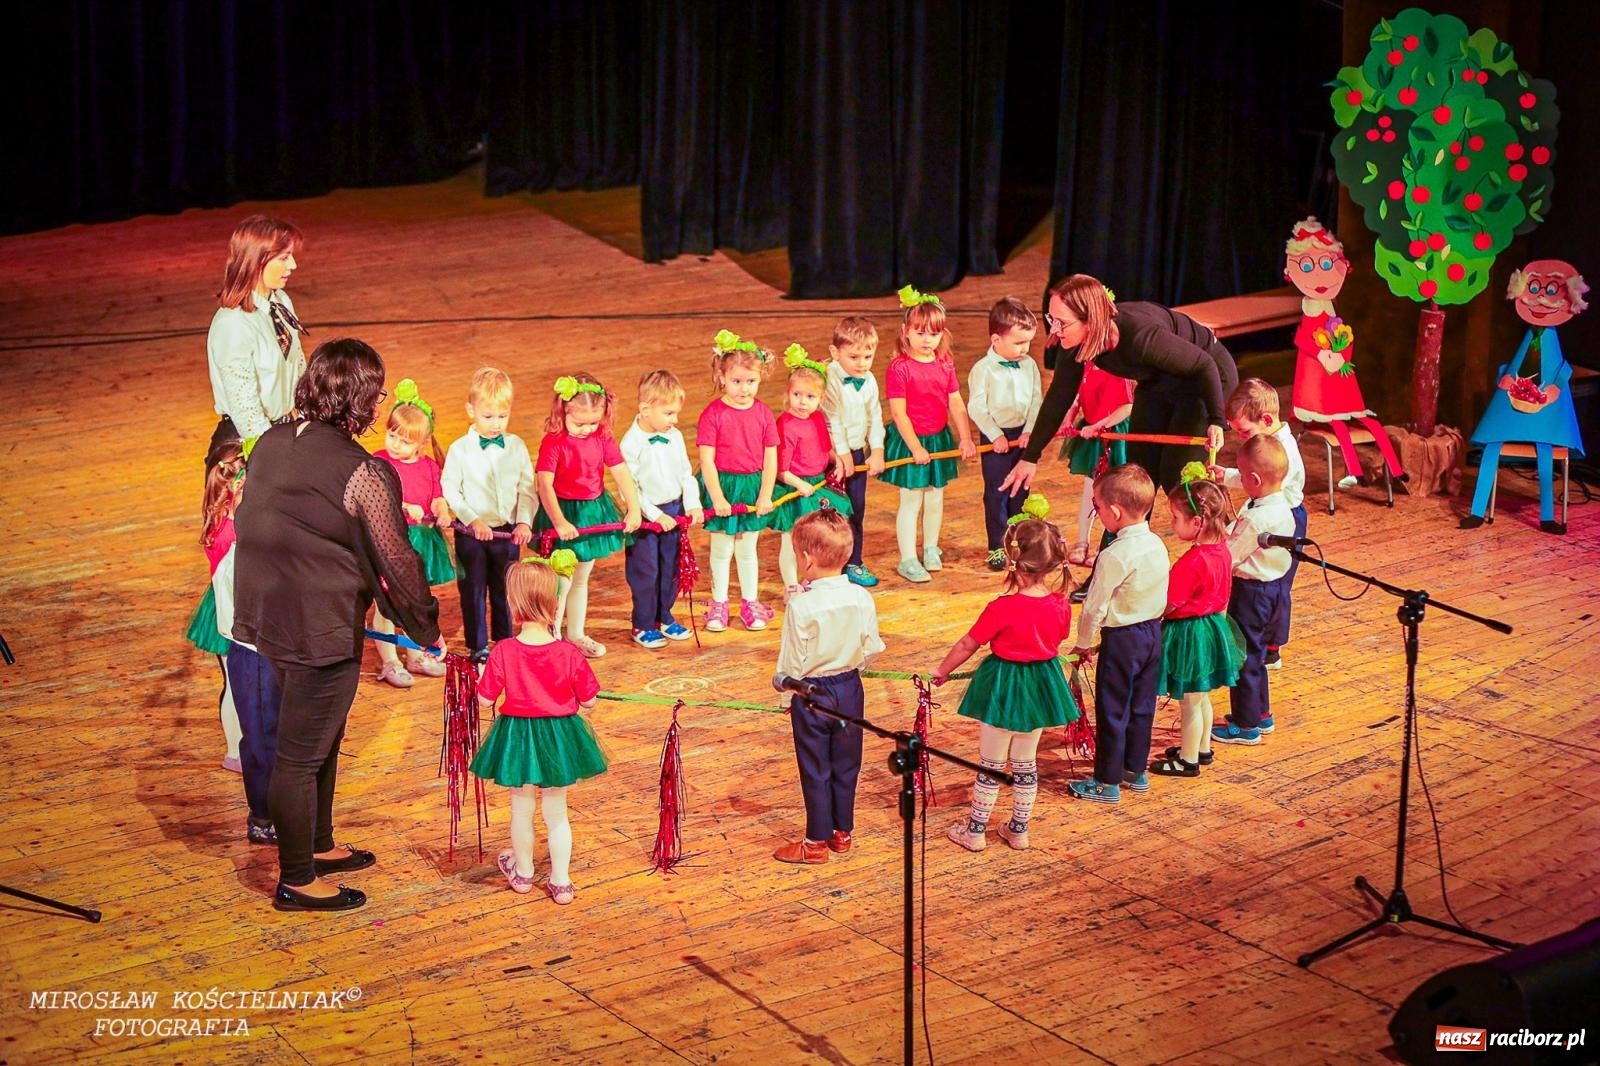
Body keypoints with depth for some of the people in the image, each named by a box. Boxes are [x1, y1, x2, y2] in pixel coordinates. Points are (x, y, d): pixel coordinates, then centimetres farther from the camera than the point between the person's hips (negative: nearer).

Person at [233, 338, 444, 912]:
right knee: (302, 753, 3)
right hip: (320, 628, -8)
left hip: (268, 616, 8)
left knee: (321, 737, 25)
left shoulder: (270, 443, 5)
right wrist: (428, 630, 2)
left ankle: (317, 846, 41)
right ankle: (296, 881, 16)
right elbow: (395, 561, -12)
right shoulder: (363, 473, -19)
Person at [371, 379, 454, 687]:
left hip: (420, 539, 5)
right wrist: (406, 508, -31)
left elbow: (437, 497, 7)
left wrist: (442, 512, -15)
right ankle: (389, 663, 14)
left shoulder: (429, 465, 4)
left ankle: (415, 656, 33)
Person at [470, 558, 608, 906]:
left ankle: (523, 873, 38)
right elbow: (589, 702, -9)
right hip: (559, 738, 0)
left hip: (517, 739, 0)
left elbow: (484, 702, -11)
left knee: (522, 809, 20)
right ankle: (560, 883, 22)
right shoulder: (569, 653, -17)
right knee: (556, 812, 15)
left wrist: (481, 676, 8)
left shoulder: (503, 652, -18)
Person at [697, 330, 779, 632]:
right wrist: (717, 497, -16)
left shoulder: (763, 413, -3)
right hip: (722, 485, -2)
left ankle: (750, 602, 27)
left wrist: (765, 495, -6)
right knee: (721, 550, 10)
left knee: (747, 550, 14)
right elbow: (707, 460, -13)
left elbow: (770, 458, 0)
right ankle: (718, 604, 23)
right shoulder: (713, 414, -13)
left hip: (753, 486, 2)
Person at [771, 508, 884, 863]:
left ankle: (816, 842, 17)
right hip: (850, 688, 4)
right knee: (846, 765, 17)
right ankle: (843, 833, 29)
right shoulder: (862, 598, -9)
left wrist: (787, 694, 1)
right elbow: (872, 649, 1)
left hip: (812, 693, -4)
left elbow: (792, 662, -15)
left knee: (815, 770, 8)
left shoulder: (801, 606, -23)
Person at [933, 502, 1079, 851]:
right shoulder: (1061, 606, -10)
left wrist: (941, 671, 3)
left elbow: (967, 645, -13)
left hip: (1004, 687, -5)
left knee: (991, 766, 10)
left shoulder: (1002, 608, -24)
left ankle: (975, 831, 20)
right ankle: (1019, 830, 28)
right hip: (1042, 686, 5)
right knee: (1026, 763, 19)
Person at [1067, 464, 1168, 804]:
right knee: (1142, 706, 18)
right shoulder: (1158, 546, 0)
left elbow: (1094, 606, -16)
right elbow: (1161, 597, 10)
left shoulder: (1114, 556, -23)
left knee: (1112, 711, 3)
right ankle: (1137, 771, 29)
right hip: (1153, 632, 8)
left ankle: (1107, 782, 11)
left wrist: (1083, 643, -3)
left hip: (1121, 639, -8)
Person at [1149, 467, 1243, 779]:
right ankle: (1202, 749, 40)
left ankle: (1188, 760, 22)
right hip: (1213, 627, 9)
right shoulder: (1221, 549, -2)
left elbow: (1166, 605, -23)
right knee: (1202, 698, 24)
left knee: (1190, 703, 8)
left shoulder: (1191, 563, -29)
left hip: (1189, 633, -9)